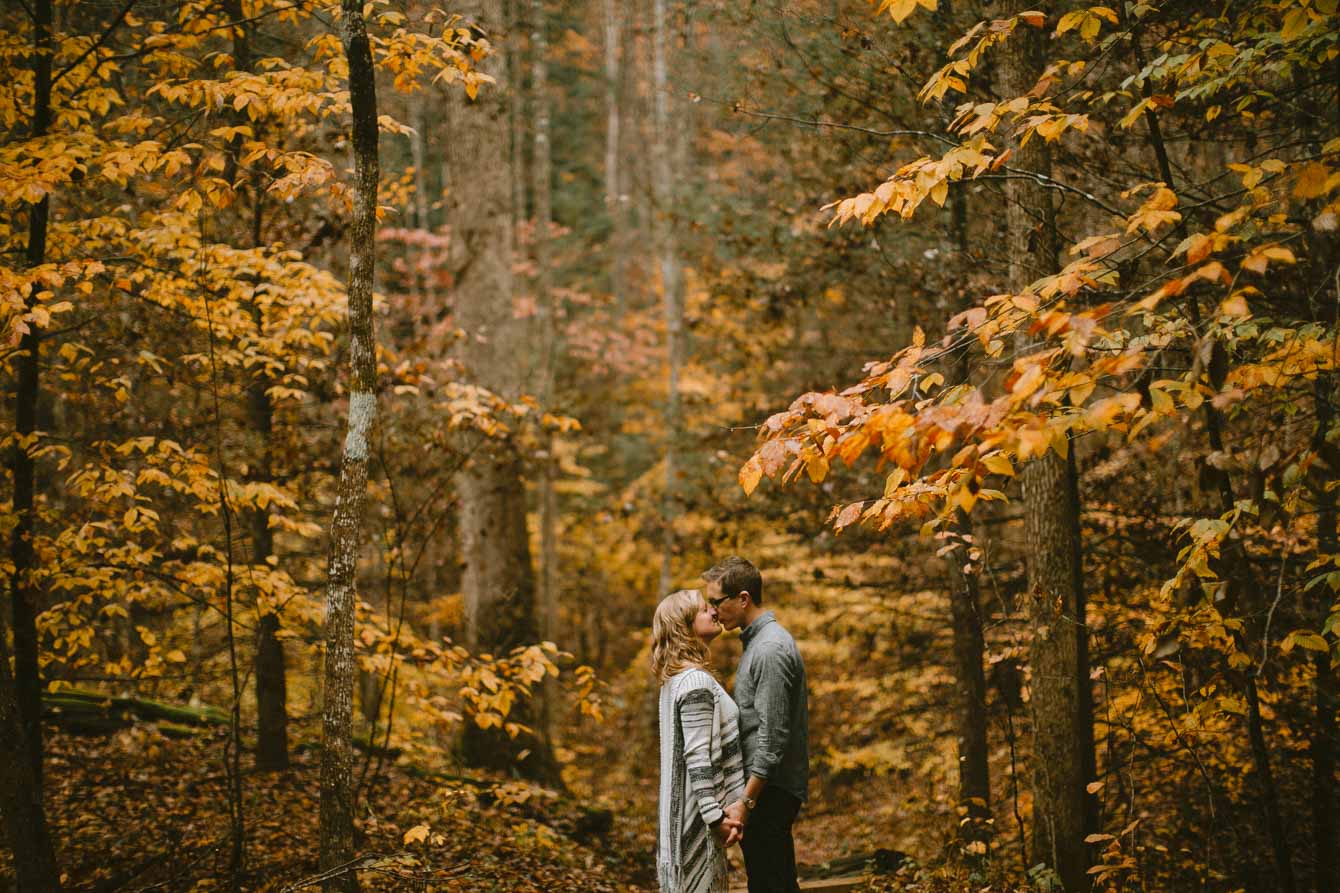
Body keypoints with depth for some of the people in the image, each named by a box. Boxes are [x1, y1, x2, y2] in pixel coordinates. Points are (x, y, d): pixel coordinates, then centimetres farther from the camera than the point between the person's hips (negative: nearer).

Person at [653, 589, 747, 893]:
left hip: (683, 806, 9)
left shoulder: (677, 678, 13)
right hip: (697, 810, -9)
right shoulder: (696, 682, -17)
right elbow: (698, 757, -22)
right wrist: (716, 816, -22)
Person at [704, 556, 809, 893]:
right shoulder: (758, 641, 16)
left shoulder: (770, 650, -17)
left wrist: (746, 802, -23)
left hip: (768, 790, -10)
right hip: (764, 788, 10)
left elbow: (773, 735, -22)